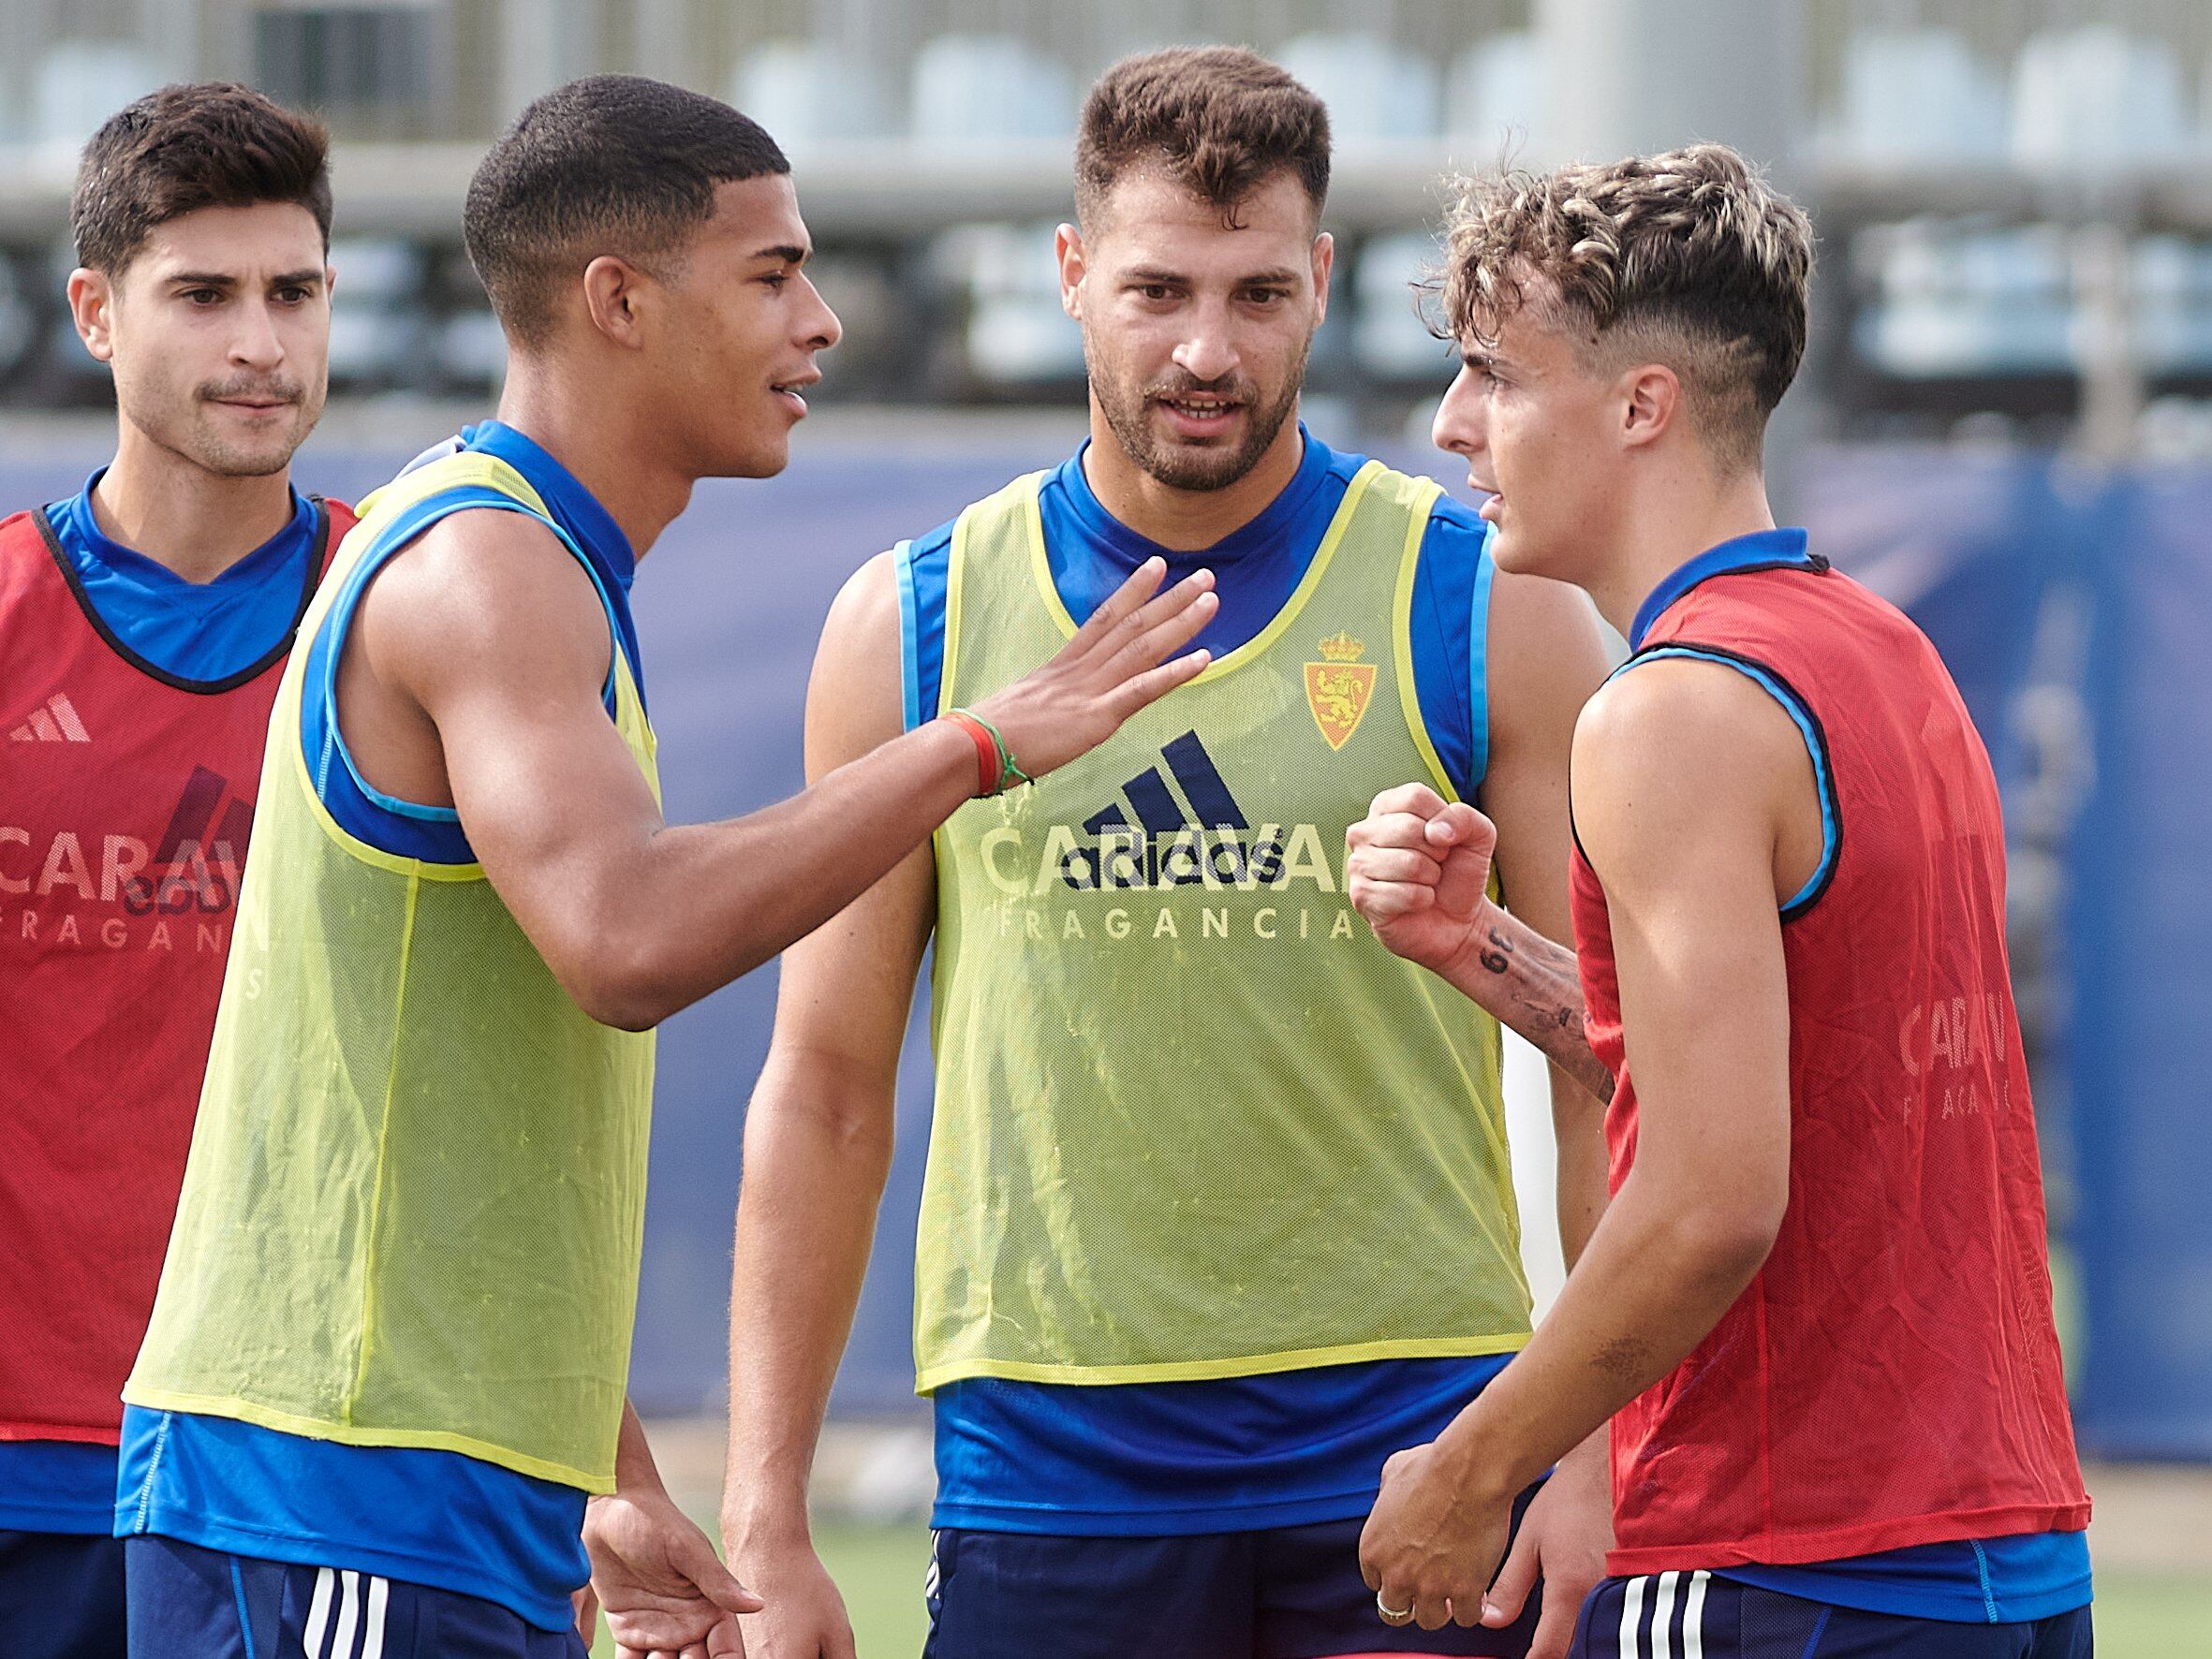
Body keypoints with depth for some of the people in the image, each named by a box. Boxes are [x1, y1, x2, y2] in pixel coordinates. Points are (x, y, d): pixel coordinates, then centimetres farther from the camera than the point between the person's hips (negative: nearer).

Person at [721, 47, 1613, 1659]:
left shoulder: (1490, 611, 3)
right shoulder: (912, 630, 7)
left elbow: (1611, 1074, 2)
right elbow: (827, 1087, 10)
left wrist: (1602, 1457, -9)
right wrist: (767, 1523, 5)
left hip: (1405, 1462, -1)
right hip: (1045, 1455, 1)